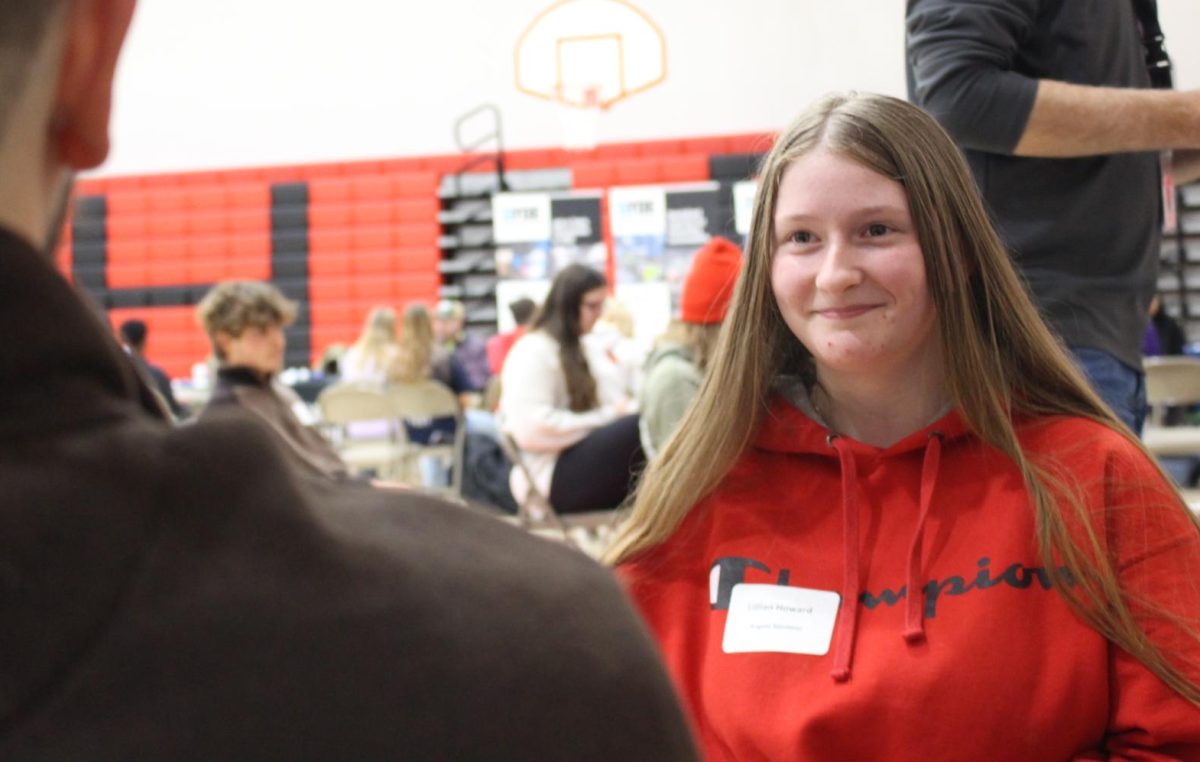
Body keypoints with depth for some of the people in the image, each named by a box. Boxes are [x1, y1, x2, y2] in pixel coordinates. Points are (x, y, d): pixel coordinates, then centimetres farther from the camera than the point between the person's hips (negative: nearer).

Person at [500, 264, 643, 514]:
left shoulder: (589, 349, 22)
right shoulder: (532, 351, -5)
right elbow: (532, 430, -17)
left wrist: (625, 409, -5)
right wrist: (607, 417, -15)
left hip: (592, 463, 8)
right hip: (556, 477, -8)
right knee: (642, 427, -31)